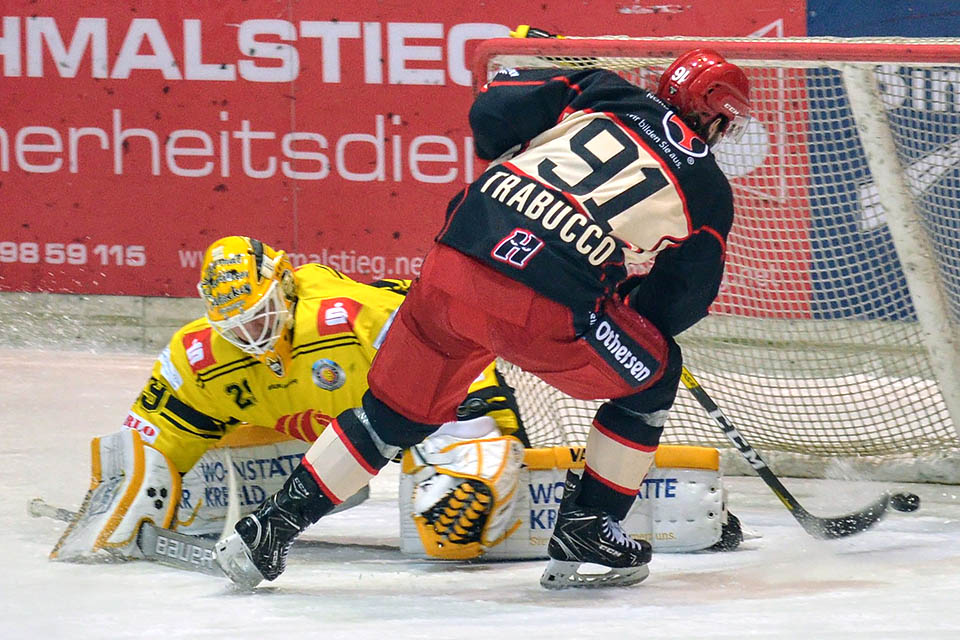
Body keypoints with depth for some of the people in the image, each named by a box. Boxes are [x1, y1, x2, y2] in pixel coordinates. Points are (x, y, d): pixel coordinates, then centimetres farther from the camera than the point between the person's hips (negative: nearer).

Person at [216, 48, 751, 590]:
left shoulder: (607, 94, 16)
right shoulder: (709, 193, 12)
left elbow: (492, 110, 11)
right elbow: (679, 306, 16)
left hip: (456, 263, 4)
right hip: (551, 310, -4)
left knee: (396, 411, 21)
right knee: (651, 380, 23)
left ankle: (272, 525, 22)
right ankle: (585, 534, 23)